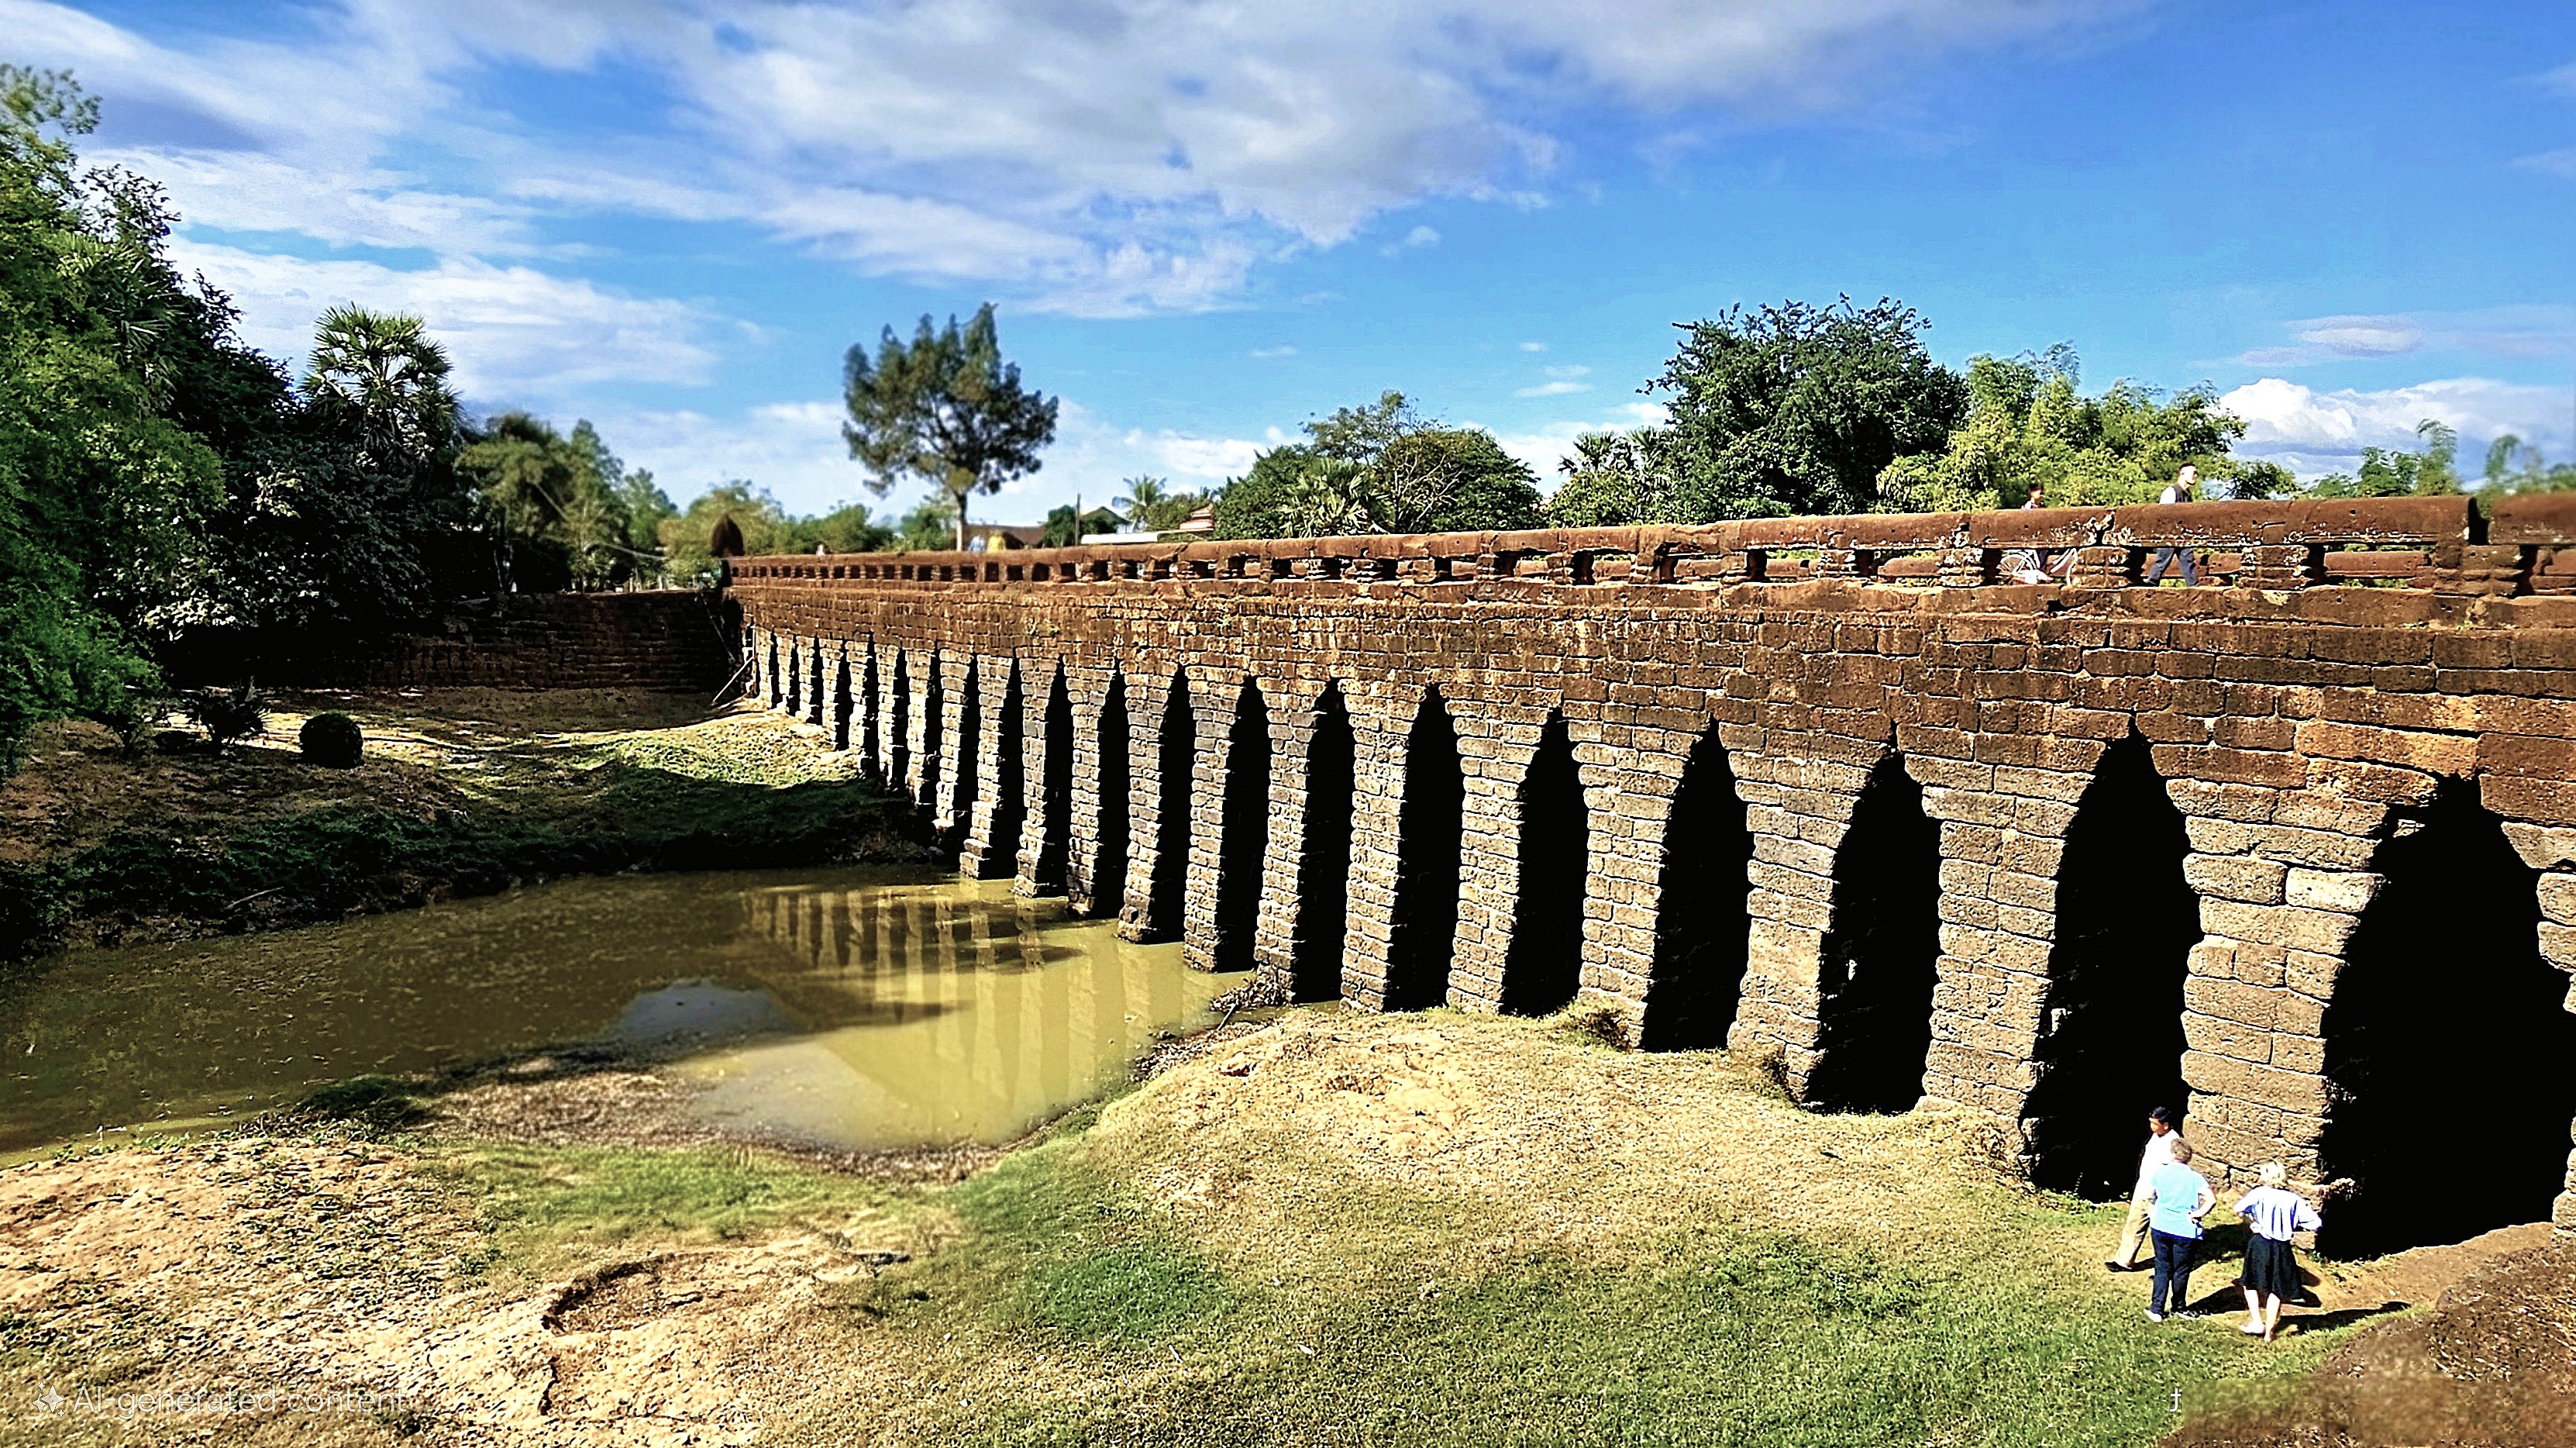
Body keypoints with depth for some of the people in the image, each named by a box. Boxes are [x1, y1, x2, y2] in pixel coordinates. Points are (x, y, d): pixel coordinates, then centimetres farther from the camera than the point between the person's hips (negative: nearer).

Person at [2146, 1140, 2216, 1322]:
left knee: (2162, 1268, 11)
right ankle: (2178, 1307, 31)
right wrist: (2198, 1214, -9)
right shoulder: (2195, 1177, -9)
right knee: (2181, 1271, 14)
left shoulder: (2159, 1172, -2)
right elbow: (2212, 1199, -21)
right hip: (2185, 1231, -2)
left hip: (2161, 1227, 2)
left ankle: (2156, 1309, 9)